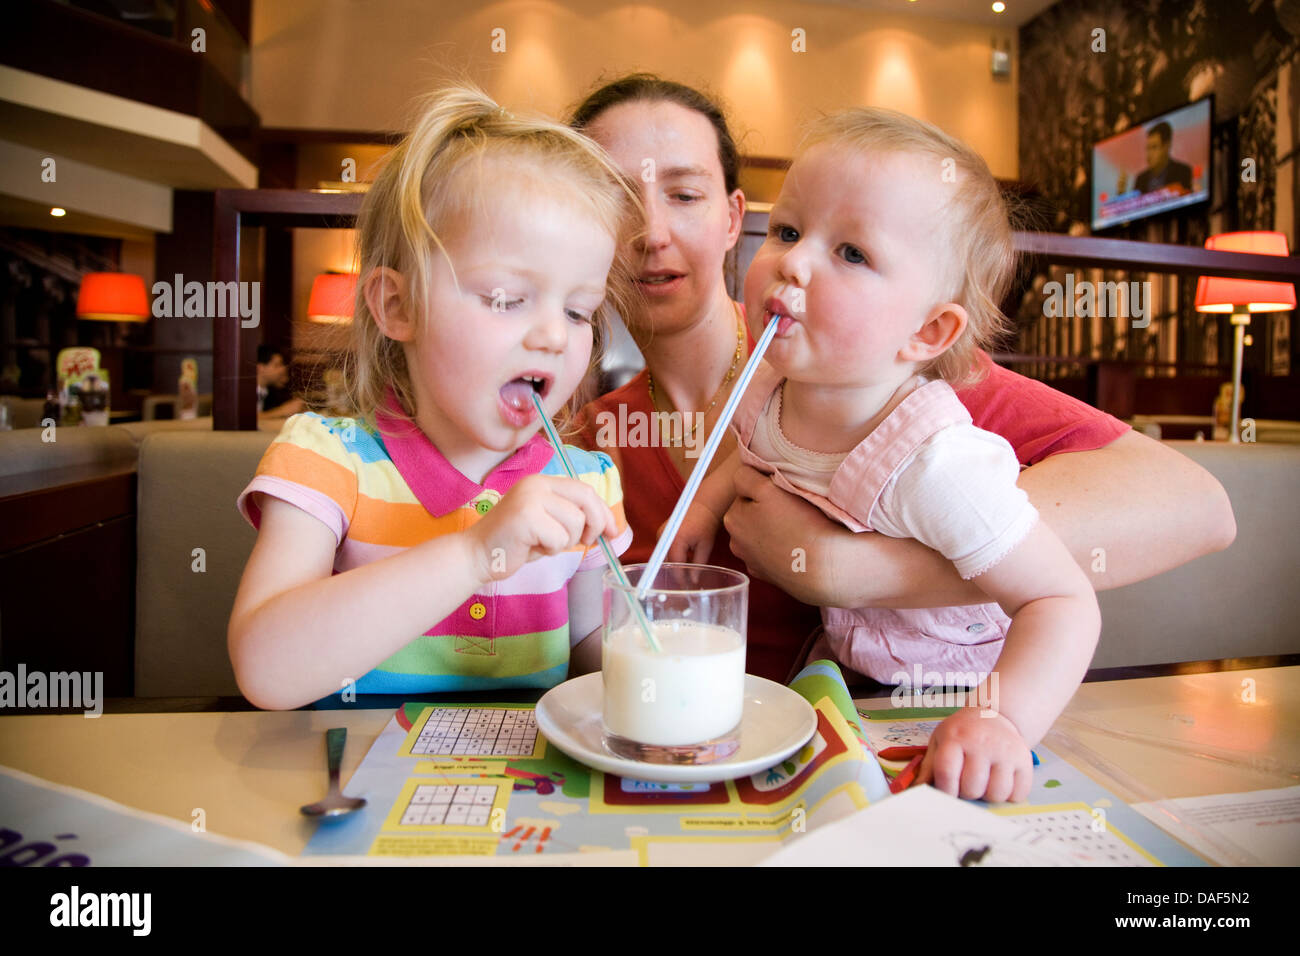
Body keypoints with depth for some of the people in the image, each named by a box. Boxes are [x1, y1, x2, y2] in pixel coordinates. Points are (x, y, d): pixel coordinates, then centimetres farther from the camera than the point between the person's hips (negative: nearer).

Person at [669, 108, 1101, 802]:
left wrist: (1002, 720, -41)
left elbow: (1065, 602, -29)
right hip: (833, 665, 4)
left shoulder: (939, 465, -36)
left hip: (940, 688, -3)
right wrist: (712, 495, -5)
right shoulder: (770, 387, -16)